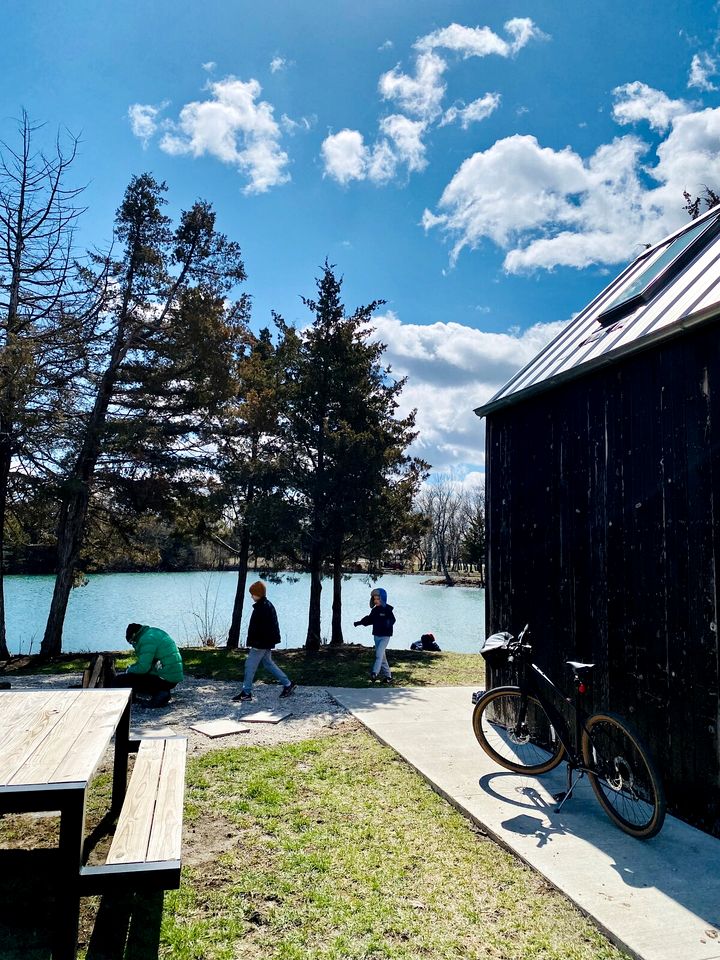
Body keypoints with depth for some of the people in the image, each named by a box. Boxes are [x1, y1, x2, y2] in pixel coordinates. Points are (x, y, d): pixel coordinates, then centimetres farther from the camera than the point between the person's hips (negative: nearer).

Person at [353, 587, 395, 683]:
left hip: (385, 636, -7)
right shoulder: (374, 610, 7)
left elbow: (392, 619, -24)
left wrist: (388, 623, -45)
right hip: (376, 635, 7)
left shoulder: (387, 609, -12)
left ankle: (375, 673, -24)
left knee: (379, 654, -19)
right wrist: (360, 622, 10)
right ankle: (388, 676, 17)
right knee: (382, 656, 10)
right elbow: (369, 619, 18)